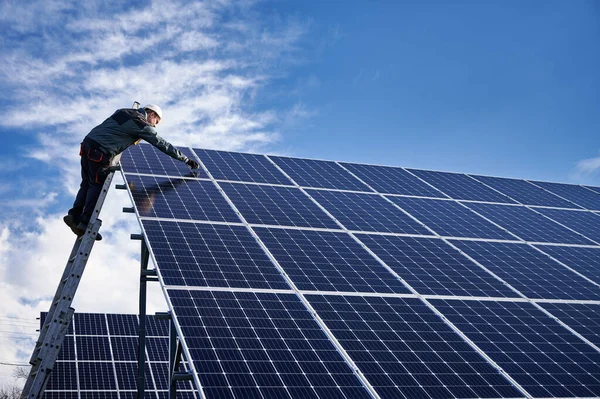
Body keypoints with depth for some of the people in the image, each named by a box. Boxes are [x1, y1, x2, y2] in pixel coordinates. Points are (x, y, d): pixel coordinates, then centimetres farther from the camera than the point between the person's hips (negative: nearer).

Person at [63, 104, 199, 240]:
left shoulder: (124, 112, 20)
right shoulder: (142, 124, -2)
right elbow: (163, 144, 0)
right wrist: (186, 160, 6)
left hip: (87, 142, 8)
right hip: (100, 151, -8)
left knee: (87, 183, 14)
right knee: (97, 185, 0)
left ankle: (74, 215, 10)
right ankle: (85, 222, -3)